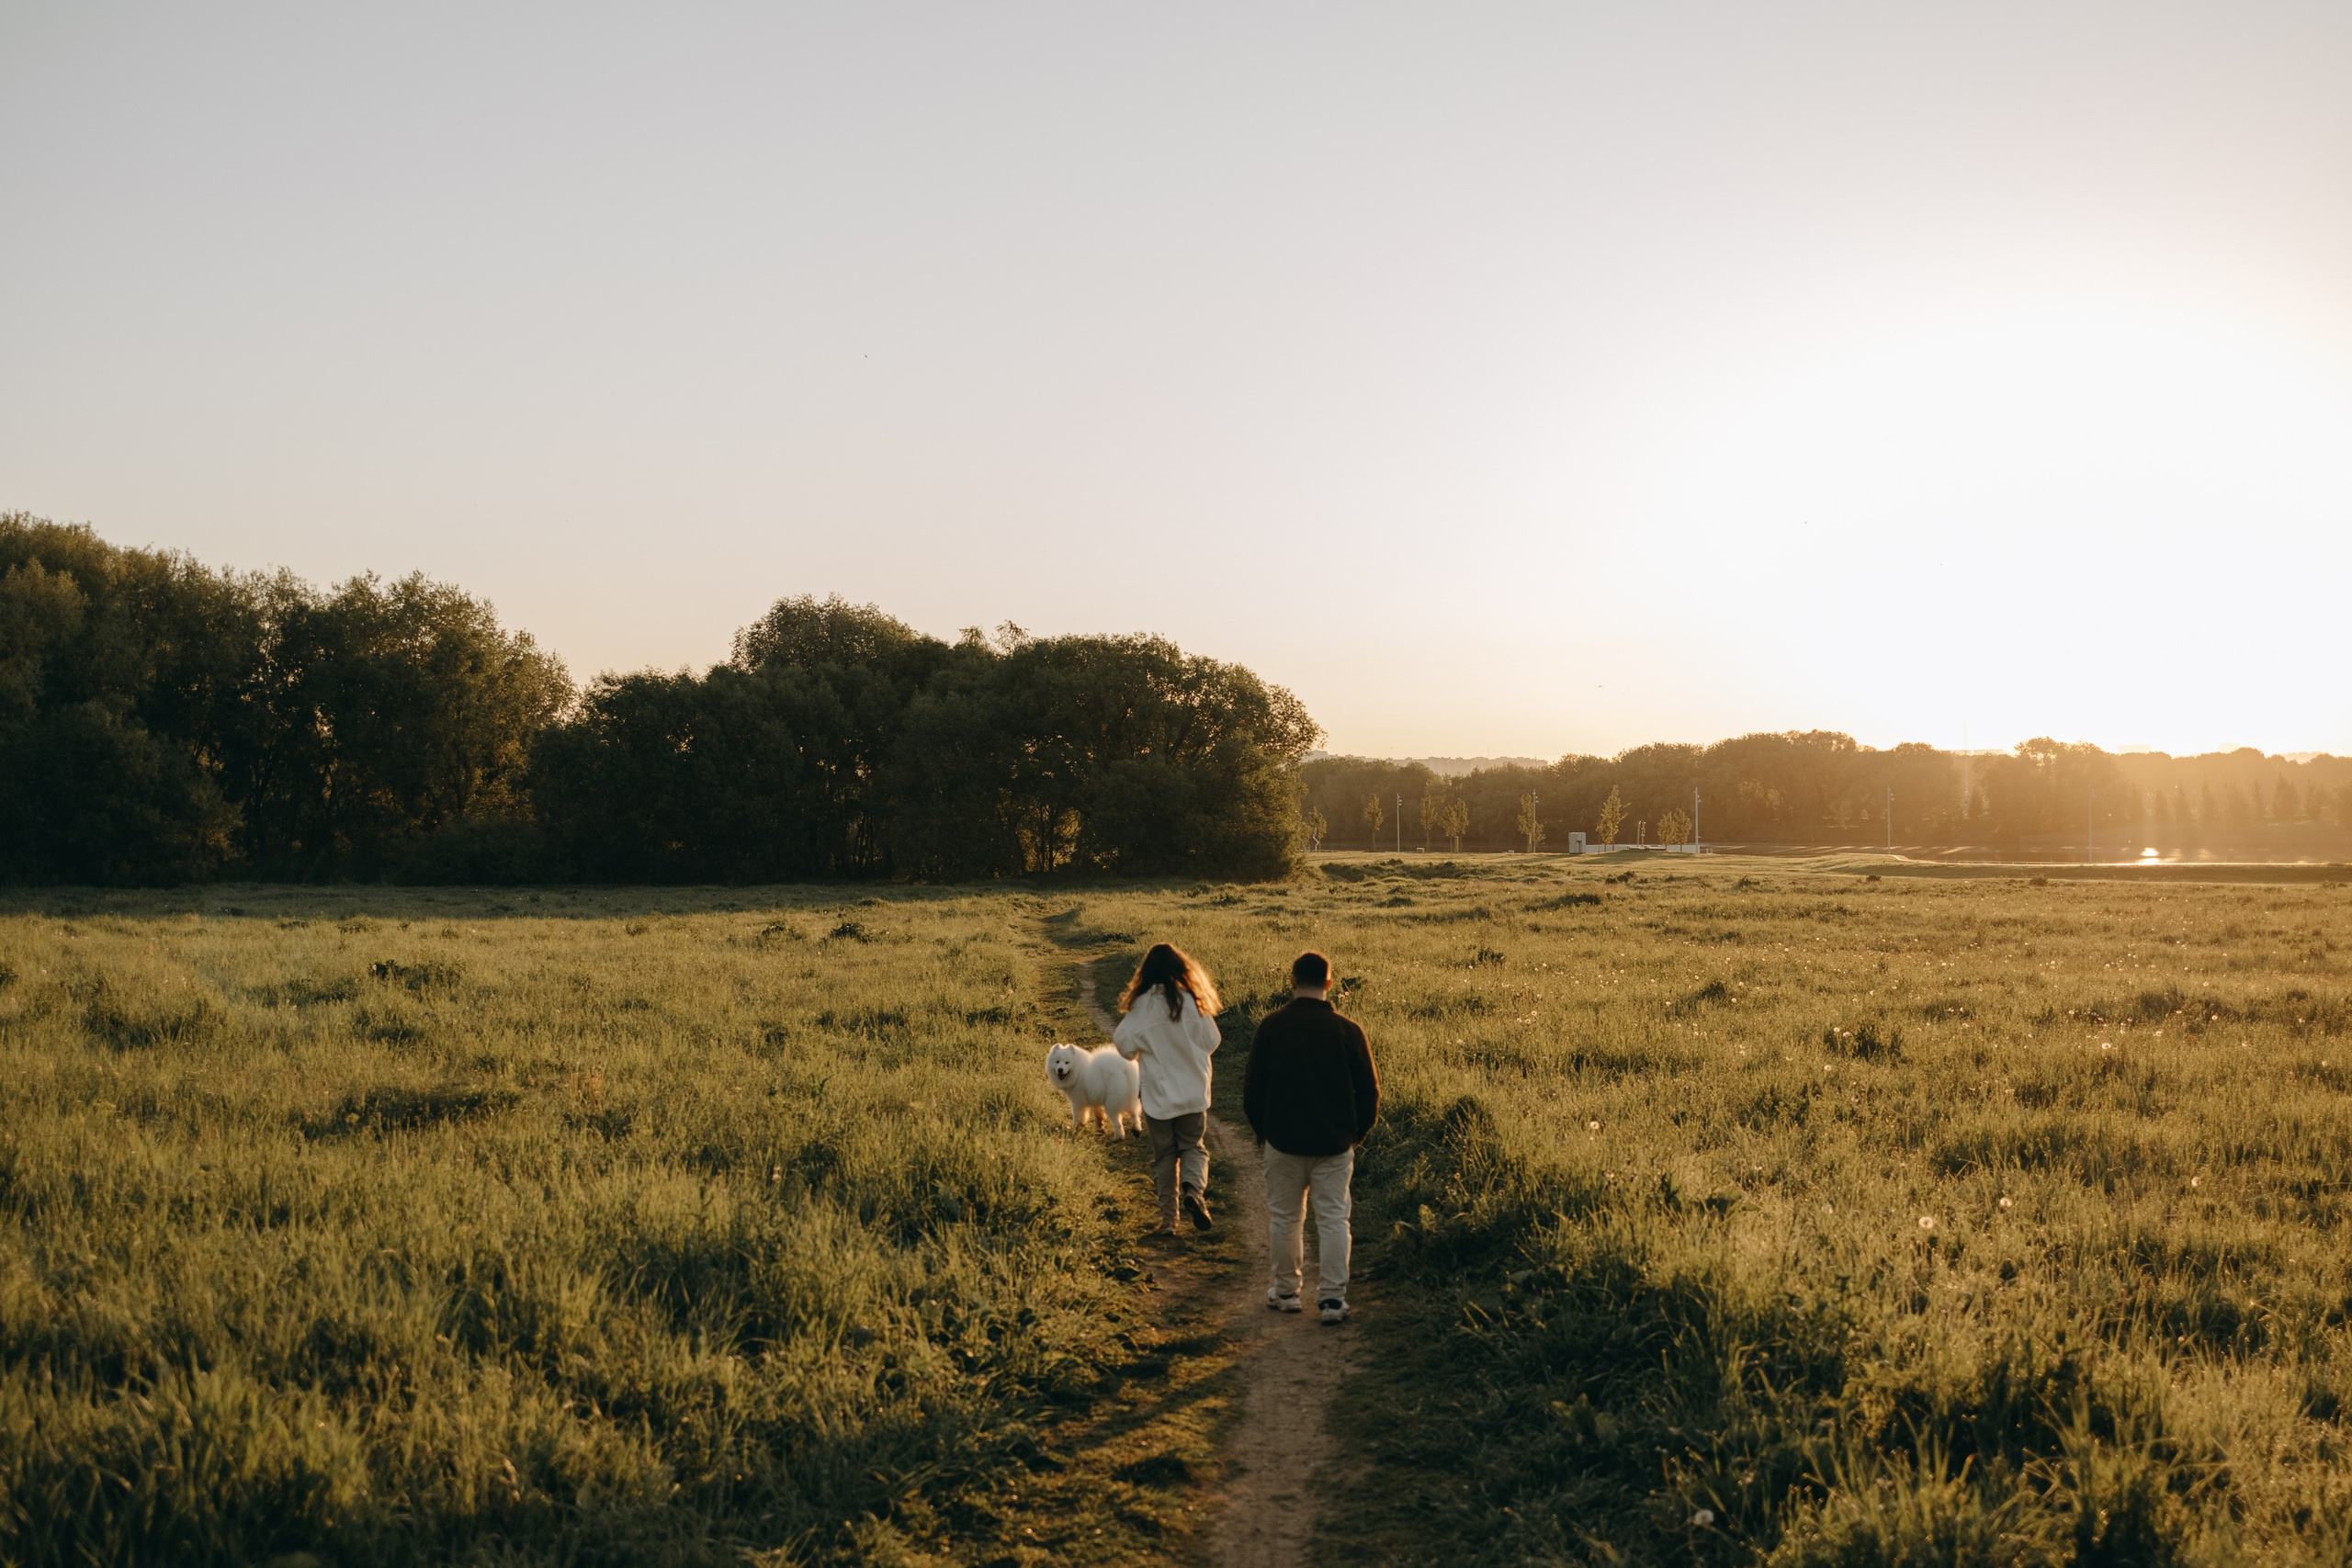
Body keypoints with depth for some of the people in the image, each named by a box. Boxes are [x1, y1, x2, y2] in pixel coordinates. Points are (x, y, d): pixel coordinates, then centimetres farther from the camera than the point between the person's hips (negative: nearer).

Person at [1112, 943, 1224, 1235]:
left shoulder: (1141, 1006, -10)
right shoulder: (1193, 1002, -8)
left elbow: (1125, 1046, -6)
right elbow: (1211, 1042, 2)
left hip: (1157, 1096, 0)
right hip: (1193, 1094, 0)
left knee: (1164, 1157, 12)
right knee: (1192, 1148, 15)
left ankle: (1168, 1218, 12)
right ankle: (1193, 1188, -13)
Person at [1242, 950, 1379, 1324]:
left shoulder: (1271, 1026, -7)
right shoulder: (1348, 1030, -8)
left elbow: (1252, 1086, 1)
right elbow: (1369, 1090, 0)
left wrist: (1261, 1131, 16)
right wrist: (1357, 1132, 16)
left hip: (1283, 1141, 0)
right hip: (1334, 1144, 0)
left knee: (1284, 1217, 13)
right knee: (1333, 1218, 6)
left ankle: (1285, 1291, 23)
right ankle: (1332, 1298, 4)